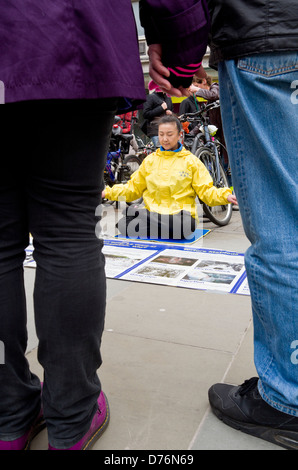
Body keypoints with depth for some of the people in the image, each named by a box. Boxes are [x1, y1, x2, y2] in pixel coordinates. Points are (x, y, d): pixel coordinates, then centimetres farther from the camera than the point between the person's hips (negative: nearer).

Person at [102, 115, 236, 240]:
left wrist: (226, 196, -15)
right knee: (124, 225, -29)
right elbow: (133, 188, 19)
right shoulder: (150, 160, 16)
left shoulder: (191, 161, 8)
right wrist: (107, 192, 7)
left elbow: (206, 191, 4)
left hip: (180, 214, -2)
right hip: (152, 212, 2)